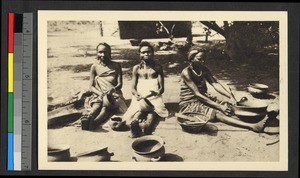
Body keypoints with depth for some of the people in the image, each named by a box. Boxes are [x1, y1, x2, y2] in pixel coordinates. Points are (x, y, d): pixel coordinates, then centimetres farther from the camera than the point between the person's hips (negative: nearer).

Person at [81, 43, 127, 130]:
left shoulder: (116, 66, 9)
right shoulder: (95, 67, 9)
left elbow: (120, 84, 0)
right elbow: (91, 87, 4)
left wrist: (112, 90, -22)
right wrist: (100, 93, -17)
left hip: (114, 95, -1)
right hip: (98, 95, 1)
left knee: (107, 103, -37)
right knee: (97, 104, -35)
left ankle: (94, 122, -64)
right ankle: (88, 117, -67)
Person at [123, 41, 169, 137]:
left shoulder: (157, 67, 15)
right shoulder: (136, 68, 17)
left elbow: (162, 88, 8)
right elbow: (133, 88, 13)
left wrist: (157, 92, -16)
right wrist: (136, 94, -12)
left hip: (154, 98, -1)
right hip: (140, 99, 1)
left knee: (148, 125, -33)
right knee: (134, 122, -33)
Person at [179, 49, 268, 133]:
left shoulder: (203, 70, 6)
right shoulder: (186, 72, -18)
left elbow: (215, 84, -4)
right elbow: (197, 94, -23)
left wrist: (230, 97, -21)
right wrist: (219, 106, -25)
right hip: (189, 104, -8)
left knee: (228, 106, -15)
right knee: (217, 113, -30)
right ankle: (253, 127, -48)